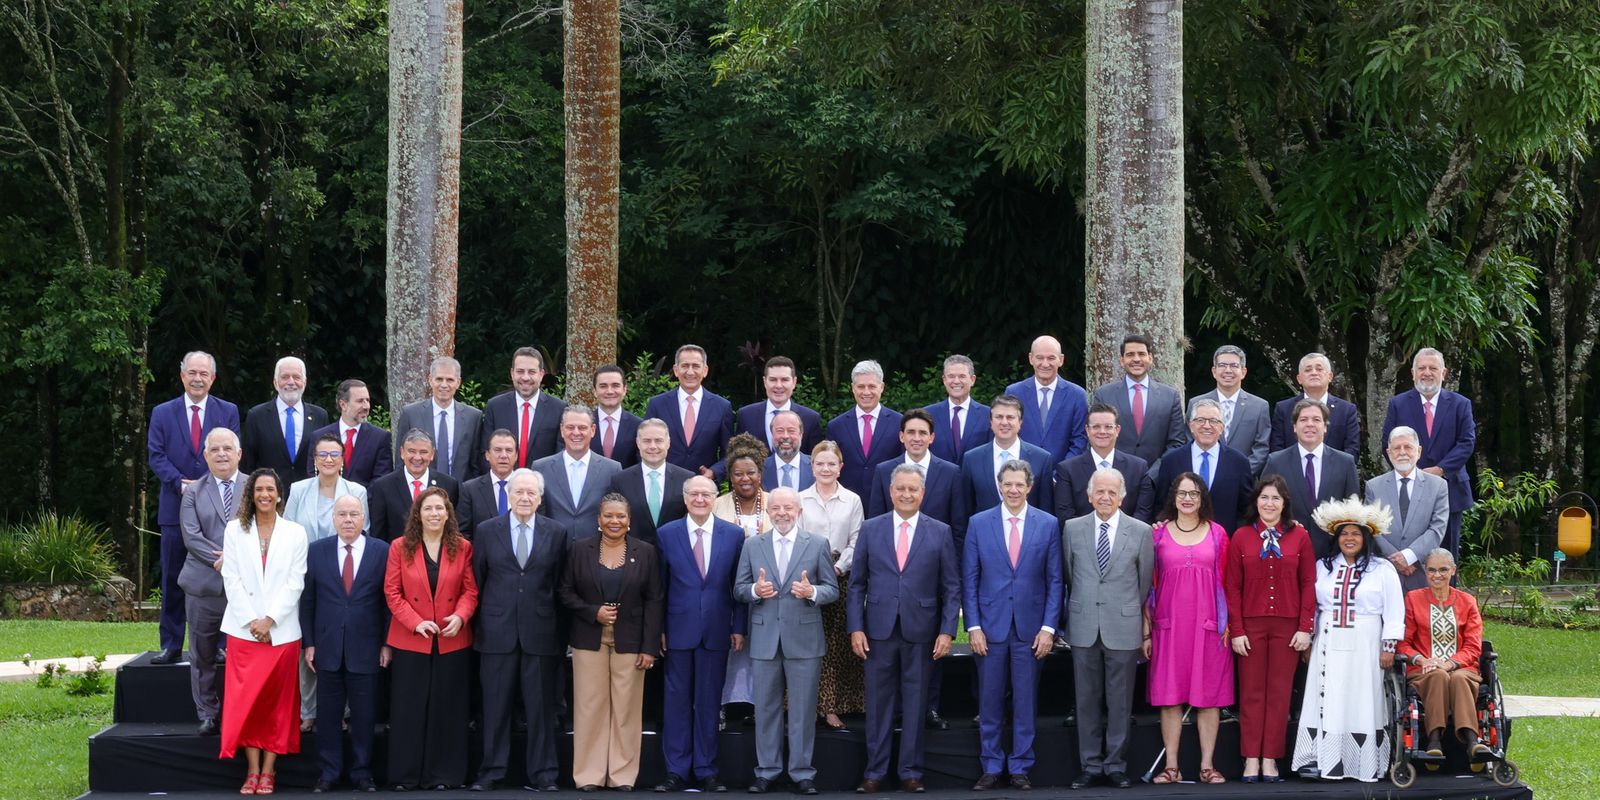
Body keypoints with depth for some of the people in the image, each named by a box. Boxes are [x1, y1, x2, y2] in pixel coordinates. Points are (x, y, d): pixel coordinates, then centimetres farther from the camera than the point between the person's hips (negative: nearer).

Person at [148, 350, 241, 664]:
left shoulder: (228, 412, 7)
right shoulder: (162, 414, 8)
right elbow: (157, 457, 1)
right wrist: (181, 484, -15)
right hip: (176, 508, 1)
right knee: (173, 580, 3)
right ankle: (171, 646, 9)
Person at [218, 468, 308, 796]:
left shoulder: (295, 533, 3)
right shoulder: (235, 530, 5)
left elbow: (295, 582, -2)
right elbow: (231, 580, 0)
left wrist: (269, 619, -11)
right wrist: (251, 621, -9)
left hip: (281, 630, 0)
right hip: (243, 629, 0)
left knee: (277, 702, 2)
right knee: (246, 701, -2)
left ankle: (268, 771, 6)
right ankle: (252, 770, 2)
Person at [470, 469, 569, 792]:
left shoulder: (557, 532, 5)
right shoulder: (487, 531, 5)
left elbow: (560, 584, 6)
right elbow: (477, 581, 8)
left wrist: (561, 629, 3)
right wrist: (479, 623, 6)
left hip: (541, 631, 0)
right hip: (498, 630, 0)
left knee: (541, 706, 4)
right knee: (495, 706, 4)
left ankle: (542, 773, 11)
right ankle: (491, 771, 12)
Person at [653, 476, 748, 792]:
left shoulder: (734, 534, 3)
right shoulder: (666, 534, 2)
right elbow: (660, 585, 4)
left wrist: (739, 628, 1)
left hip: (716, 631, 0)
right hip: (679, 629, 0)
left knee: (709, 703, 6)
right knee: (677, 701, 3)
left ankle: (705, 771, 12)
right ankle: (677, 771, 9)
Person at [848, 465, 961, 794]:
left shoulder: (940, 532, 3)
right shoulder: (871, 529, 5)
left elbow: (951, 587, 3)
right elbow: (857, 583, 5)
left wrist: (947, 631, -5)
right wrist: (856, 627, -2)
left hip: (921, 631, 0)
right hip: (879, 629, 0)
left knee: (915, 705, 5)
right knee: (878, 703, 4)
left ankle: (910, 772, 13)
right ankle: (875, 771, 11)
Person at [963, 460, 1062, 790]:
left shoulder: (1048, 525, 3)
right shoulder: (979, 524, 3)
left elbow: (1054, 580, 4)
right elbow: (969, 580, 4)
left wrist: (1048, 627, -3)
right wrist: (974, 626, -3)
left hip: (1030, 627, 0)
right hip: (991, 626, 0)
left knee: (1025, 701, 4)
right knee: (990, 702, 4)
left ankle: (1020, 768, 12)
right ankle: (991, 767, 13)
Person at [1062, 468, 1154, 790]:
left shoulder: (1141, 532, 1)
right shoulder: (1072, 529, 5)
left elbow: (1145, 582, 7)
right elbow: (1068, 576, 12)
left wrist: (1141, 620, 11)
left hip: (1123, 627, -1)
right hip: (1084, 627, 1)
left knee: (1120, 701, 3)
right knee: (1087, 700, 5)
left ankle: (1116, 766, 10)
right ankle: (1090, 766, 12)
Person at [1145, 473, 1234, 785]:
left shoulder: (1217, 533, 7)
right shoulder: (1159, 533, 5)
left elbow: (1225, 581, 7)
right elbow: (1149, 584, 5)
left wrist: (1226, 625, -1)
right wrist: (1146, 630, 1)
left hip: (1209, 626, 0)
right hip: (1169, 626, 0)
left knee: (1209, 694, 1)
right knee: (1169, 694, 0)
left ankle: (1207, 766, 7)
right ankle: (1171, 767, 4)